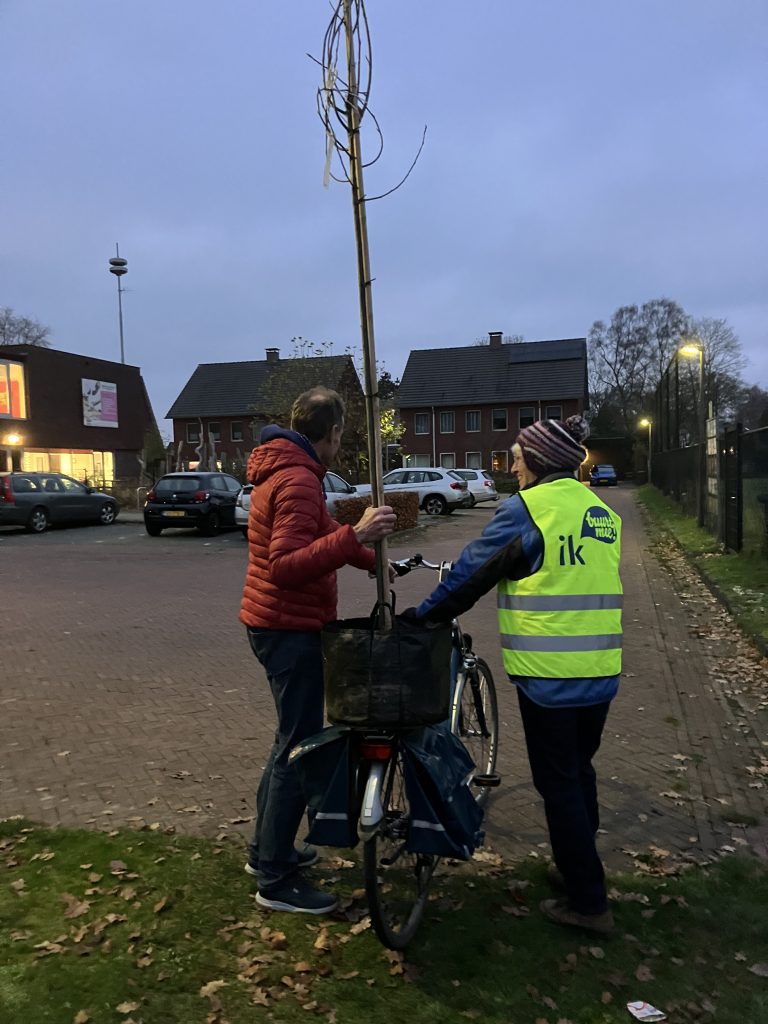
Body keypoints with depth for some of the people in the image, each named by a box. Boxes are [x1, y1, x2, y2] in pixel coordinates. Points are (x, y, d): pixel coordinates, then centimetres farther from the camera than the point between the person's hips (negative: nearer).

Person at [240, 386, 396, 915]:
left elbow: (319, 535, 22)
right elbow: (287, 566, -31)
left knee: (293, 738, 21)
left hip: (274, 623, 11)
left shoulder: (281, 469, 13)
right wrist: (355, 535, -39)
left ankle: (268, 847, 34)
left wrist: (372, 557, 23)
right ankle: (276, 880, 11)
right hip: (292, 628, -11)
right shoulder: (299, 480, -21)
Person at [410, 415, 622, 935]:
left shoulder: (526, 509, -13)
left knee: (558, 784, 7)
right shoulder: (602, 512, 9)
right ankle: (580, 868, 39)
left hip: (549, 674, -7)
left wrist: (423, 617, 2)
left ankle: (588, 901, 17)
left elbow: (470, 575, -10)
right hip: (600, 672, 7)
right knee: (580, 769, 23)